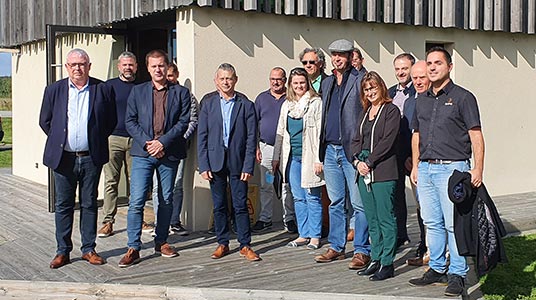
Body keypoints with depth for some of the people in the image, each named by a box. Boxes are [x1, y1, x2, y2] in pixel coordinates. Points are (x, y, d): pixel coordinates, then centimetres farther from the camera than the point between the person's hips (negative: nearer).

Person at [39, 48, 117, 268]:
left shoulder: (102, 89, 1)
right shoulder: (54, 90, 5)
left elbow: (111, 120, 7)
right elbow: (45, 121, 12)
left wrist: (98, 141, 4)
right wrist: (58, 141, 7)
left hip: (91, 158, -1)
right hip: (63, 158, 1)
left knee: (89, 204, 8)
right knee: (63, 205, 6)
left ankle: (88, 249, 17)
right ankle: (63, 251, 15)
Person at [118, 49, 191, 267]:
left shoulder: (181, 92, 6)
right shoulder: (137, 91, 9)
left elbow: (183, 122, -1)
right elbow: (130, 121, 5)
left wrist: (162, 142, -11)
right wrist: (146, 143, -9)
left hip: (169, 153, 1)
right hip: (143, 152, 0)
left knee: (166, 200, 9)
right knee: (137, 201, -7)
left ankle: (161, 242, 23)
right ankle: (133, 248, -2)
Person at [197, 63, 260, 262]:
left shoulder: (246, 104, 1)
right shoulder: (208, 102, 4)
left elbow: (251, 138, -1)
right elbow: (202, 135, 3)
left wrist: (248, 167, -7)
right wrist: (203, 165, -3)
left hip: (237, 162, -1)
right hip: (215, 161, 1)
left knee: (240, 205, 1)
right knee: (219, 206, 9)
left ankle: (245, 245, 12)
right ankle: (222, 244, 20)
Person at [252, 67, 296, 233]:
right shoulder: (262, 98, 9)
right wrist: (256, 147, 3)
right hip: (266, 147, 2)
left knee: (287, 186, 2)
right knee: (266, 186, 6)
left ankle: (289, 219, 11)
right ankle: (265, 219, 14)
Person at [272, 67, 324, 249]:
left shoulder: (316, 103, -3)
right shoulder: (287, 105, 14)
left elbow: (320, 132, -8)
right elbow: (281, 132, 18)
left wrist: (318, 159, -14)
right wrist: (276, 157, 14)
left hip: (309, 157, -5)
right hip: (292, 157, 6)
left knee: (312, 197, -1)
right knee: (298, 198, 9)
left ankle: (315, 236, 7)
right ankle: (304, 234, 18)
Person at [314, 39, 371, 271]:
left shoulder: (360, 80, -4)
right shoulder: (327, 83, 17)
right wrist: (319, 153, 17)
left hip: (352, 150, -7)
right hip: (330, 150, 7)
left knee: (359, 203, -3)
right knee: (335, 203, 13)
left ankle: (362, 251, 3)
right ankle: (336, 247, 22)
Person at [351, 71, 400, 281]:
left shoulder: (391, 110, -4)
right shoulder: (365, 112, 18)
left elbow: (387, 141, -12)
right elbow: (357, 140, 16)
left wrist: (369, 162, -13)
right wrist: (357, 161, 0)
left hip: (383, 172, -7)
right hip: (364, 171, 7)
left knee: (385, 219, -4)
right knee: (372, 220, 11)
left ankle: (387, 264, 0)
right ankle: (375, 259, 18)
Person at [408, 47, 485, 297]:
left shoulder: (463, 97, -2)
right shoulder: (422, 100, 16)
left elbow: (476, 135, -5)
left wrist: (478, 169, -13)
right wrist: (415, 166, 15)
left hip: (452, 168, -6)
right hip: (425, 170, 6)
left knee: (454, 224, -5)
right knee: (432, 223, 11)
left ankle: (457, 274, 4)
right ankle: (437, 269, 22)